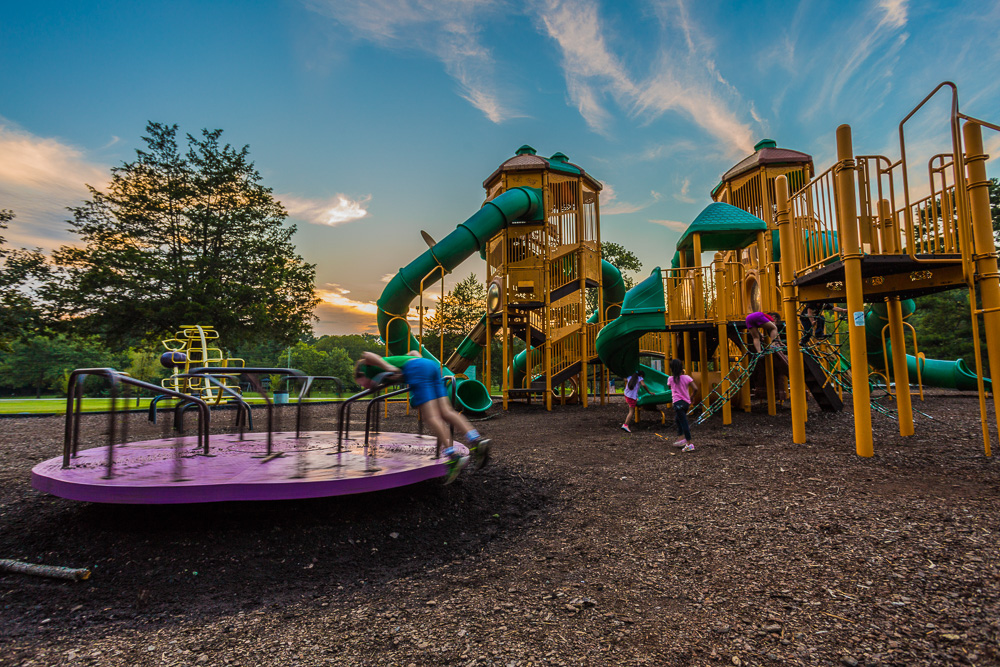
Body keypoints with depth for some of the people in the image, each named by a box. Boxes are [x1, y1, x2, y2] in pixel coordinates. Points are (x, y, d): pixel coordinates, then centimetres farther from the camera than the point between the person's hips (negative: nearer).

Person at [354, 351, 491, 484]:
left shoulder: (369, 369, 20)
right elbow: (413, 352, 38)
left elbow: (367, 355, -2)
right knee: (445, 412, -3)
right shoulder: (391, 361, 39)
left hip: (416, 370, -7)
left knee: (431, 417, -12)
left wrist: (388, 367, -9)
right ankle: (477, 440, -19)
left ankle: (453, 457, -21)